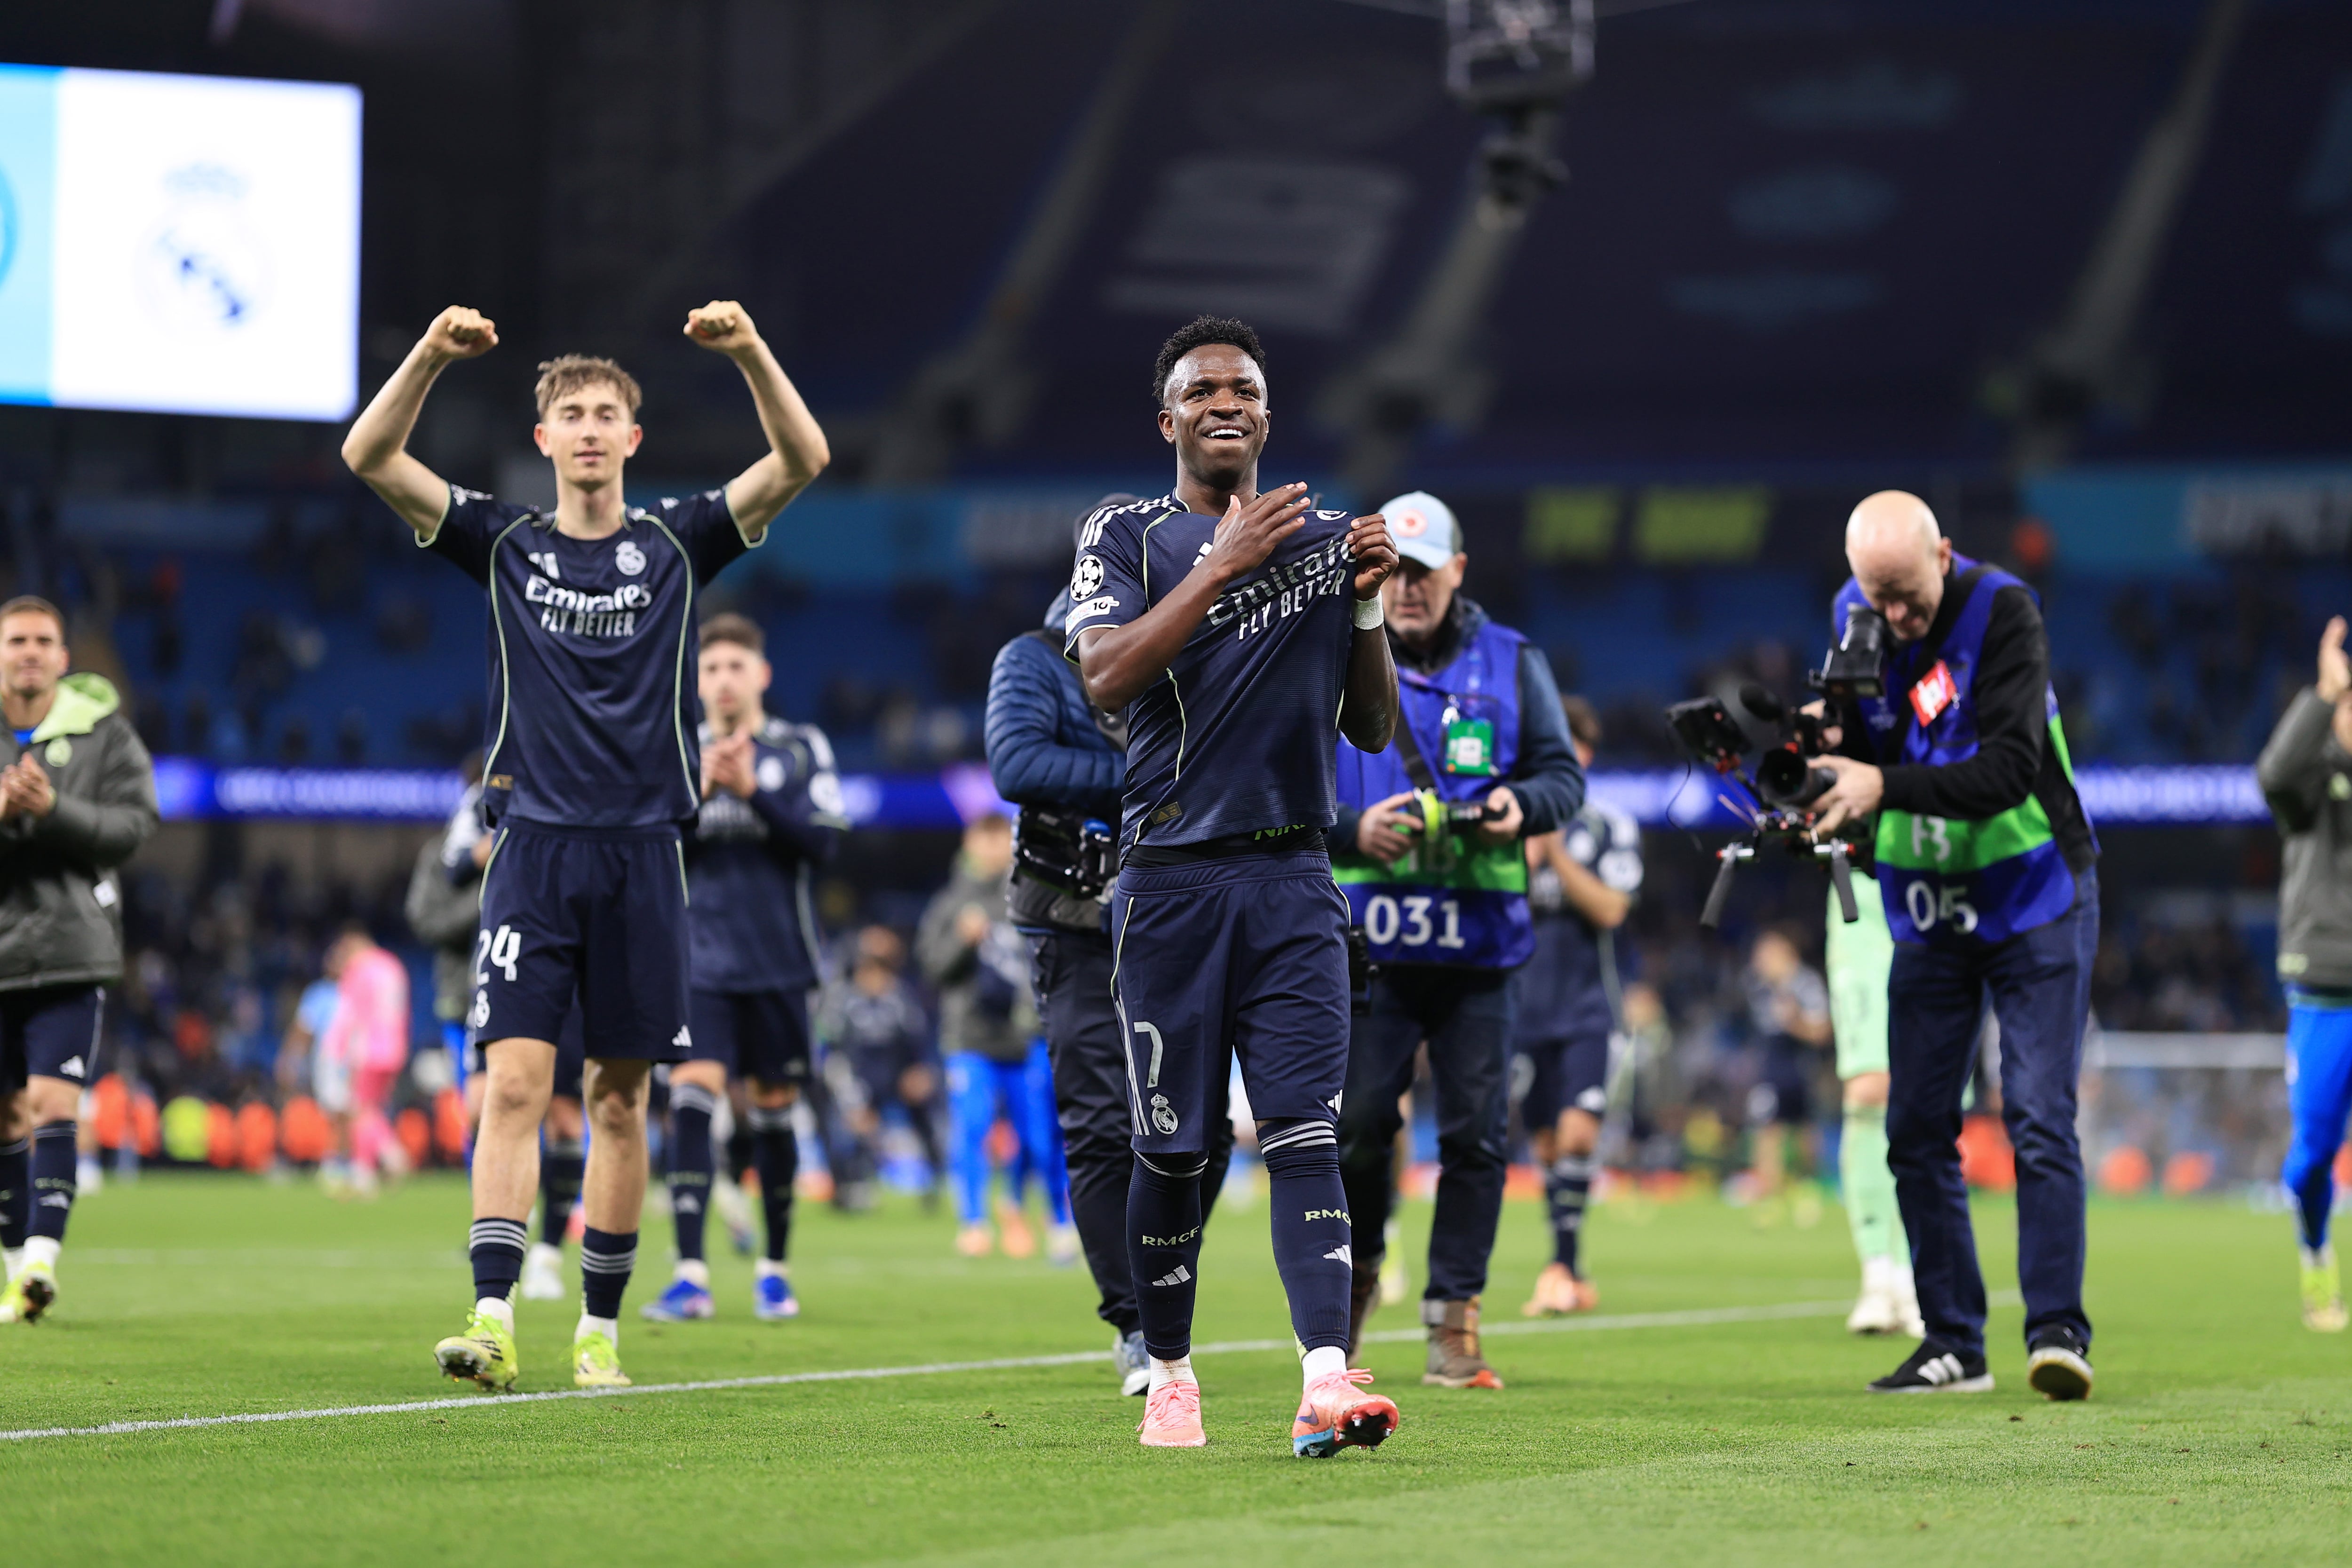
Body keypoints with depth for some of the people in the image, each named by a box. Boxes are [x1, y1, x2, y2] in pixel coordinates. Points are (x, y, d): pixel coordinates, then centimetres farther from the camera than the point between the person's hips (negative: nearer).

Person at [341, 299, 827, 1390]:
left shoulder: (676, 546, 7)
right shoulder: (505, 545, 7)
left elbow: (801, 462, -3)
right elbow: (370, 457, -2)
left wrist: (752, 355, -18)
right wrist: (431, 357, -17)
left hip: (641, 851, 1)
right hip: (533, 845, -1)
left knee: (620, 1101, 5)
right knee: (514, 1084, -12)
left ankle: (600, 1329, 13)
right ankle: (493, 1320, -18)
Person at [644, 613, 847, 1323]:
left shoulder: (802, 749, 3)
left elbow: (824, 839, -7)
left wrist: (753, 792, -17)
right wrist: (698, 791, -13)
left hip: (779, 963, 0)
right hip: (700, 963, 0)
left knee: (773, 1108, 5)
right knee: (690, 1099, -14)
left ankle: (773, 1270, 20)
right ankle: (690, 1277, -17)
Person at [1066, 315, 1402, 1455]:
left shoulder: (1325, 541, 13)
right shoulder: (1127, 537, 5)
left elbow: (1374, 729, 15)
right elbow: (1107, 678, -14)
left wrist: (1369, 607, -1)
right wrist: (1223, 564, -15)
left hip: (1293, 882, 2)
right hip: (1170, 878, -2)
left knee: (1305, 1134, -10)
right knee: (1172, 1148, 2)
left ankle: (1326, 1382, -21)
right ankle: (1169, 1376, 17)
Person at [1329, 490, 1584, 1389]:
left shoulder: (1511, 664, 9)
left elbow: (1565, 775, 10)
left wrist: (1523, 805, -11)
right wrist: (1351, 831, -12)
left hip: (1478, 944, 1)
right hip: (1367, 943, -1)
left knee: (1476, 1135, -3)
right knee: (1357, 1123, -2)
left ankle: (1454, 1322, 3)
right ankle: (1356, 1273, 24)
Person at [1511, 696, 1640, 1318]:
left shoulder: (1611, 828, 3)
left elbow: (1609, 909, -8)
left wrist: (1555, 852, -12)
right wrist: (1526, 857, -12)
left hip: (1587, 1009, -2)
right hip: (1525, 1006, 2)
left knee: (1578, 1132, -17)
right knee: (1547, 1144, 4)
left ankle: (1562, 1266, -13)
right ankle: (1573, 1282, 13)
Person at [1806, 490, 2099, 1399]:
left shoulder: (2003, 613, -19)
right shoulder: (1854, 616, -1)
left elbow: (2011, 768, -27)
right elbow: (1860, 754, 6)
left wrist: (1885, 787, -35)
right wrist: (1827, 742, -17)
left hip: (2033, 898, -5)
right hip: (1928, 907, 6)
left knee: (2039, 1119, -13)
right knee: (1917, 1132, 3)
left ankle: (2058, 1330, -13)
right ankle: (1953, 1346, 9)